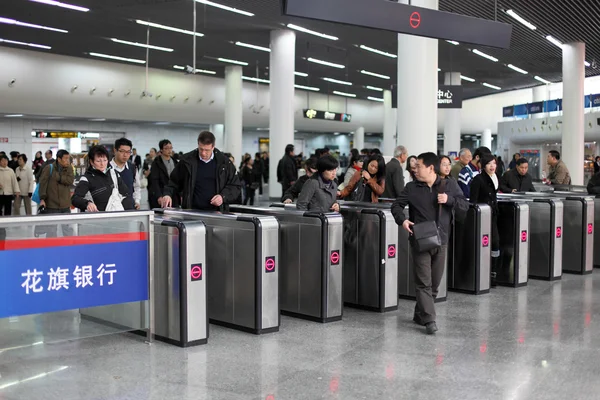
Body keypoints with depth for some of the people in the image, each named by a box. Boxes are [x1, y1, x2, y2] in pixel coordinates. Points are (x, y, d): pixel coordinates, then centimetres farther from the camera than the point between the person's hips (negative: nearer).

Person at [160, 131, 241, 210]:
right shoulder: (186, 161, 4)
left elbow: (235, 187, 7)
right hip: (191, 212, 0)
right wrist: (168, 194, -5)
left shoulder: (224, 162, 3)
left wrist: (223, 197, -9)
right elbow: (174, 182, 13)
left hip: (216, 213, 0)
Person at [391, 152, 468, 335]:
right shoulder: (412, 187, 1)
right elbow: (396, 205, 4)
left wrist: (449, 200, -16)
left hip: (441, 241, 2)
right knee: (424, 282, -8)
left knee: (435, 283, 10)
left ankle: (420, 314, 26)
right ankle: (429, 320, -8)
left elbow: (465, 205, 2)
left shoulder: (449, 185, 3)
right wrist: (402, 220, -16)